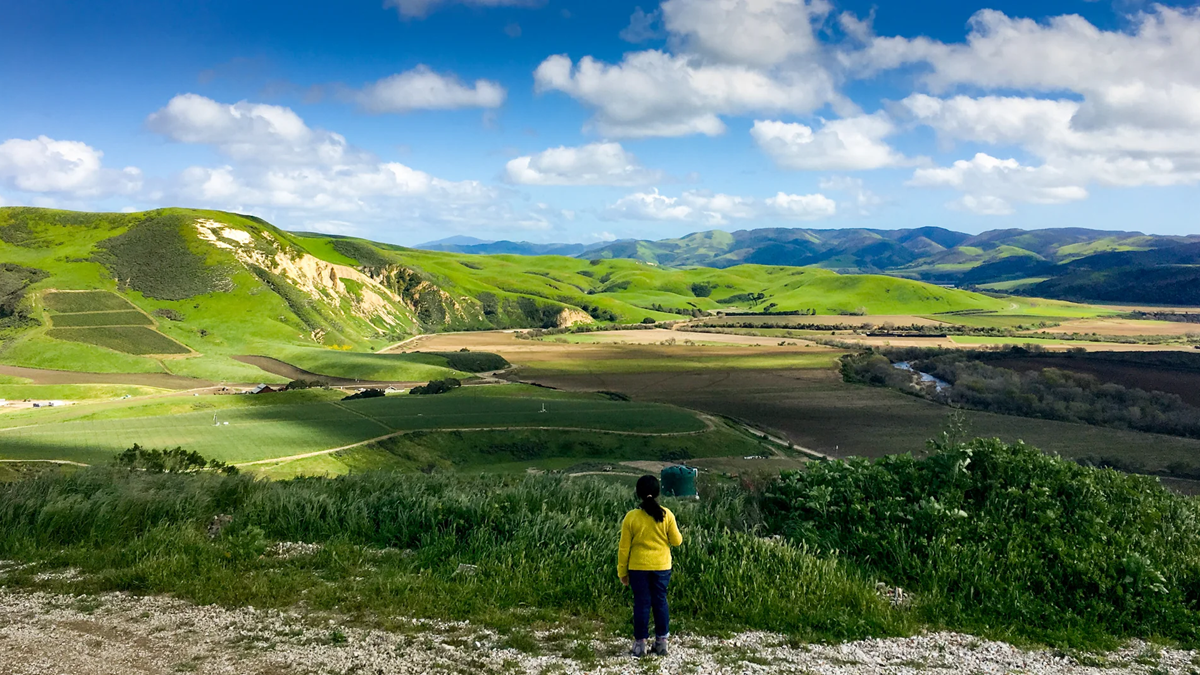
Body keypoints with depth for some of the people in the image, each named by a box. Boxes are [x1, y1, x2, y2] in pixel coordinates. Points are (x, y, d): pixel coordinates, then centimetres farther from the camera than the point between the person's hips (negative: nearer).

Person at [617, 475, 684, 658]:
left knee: (641, 604, 7)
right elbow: (676, 541, 0)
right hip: (662, 566, 1)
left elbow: (624, 548, -4)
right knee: (660, 602, 12)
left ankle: (640, 644, 13)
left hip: (638, 567, -1)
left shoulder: (631, 517, -9)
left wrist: (622, 571, 5)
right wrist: (676, 534, 22)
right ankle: (662, 642, 19)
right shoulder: (666, 515, -7)